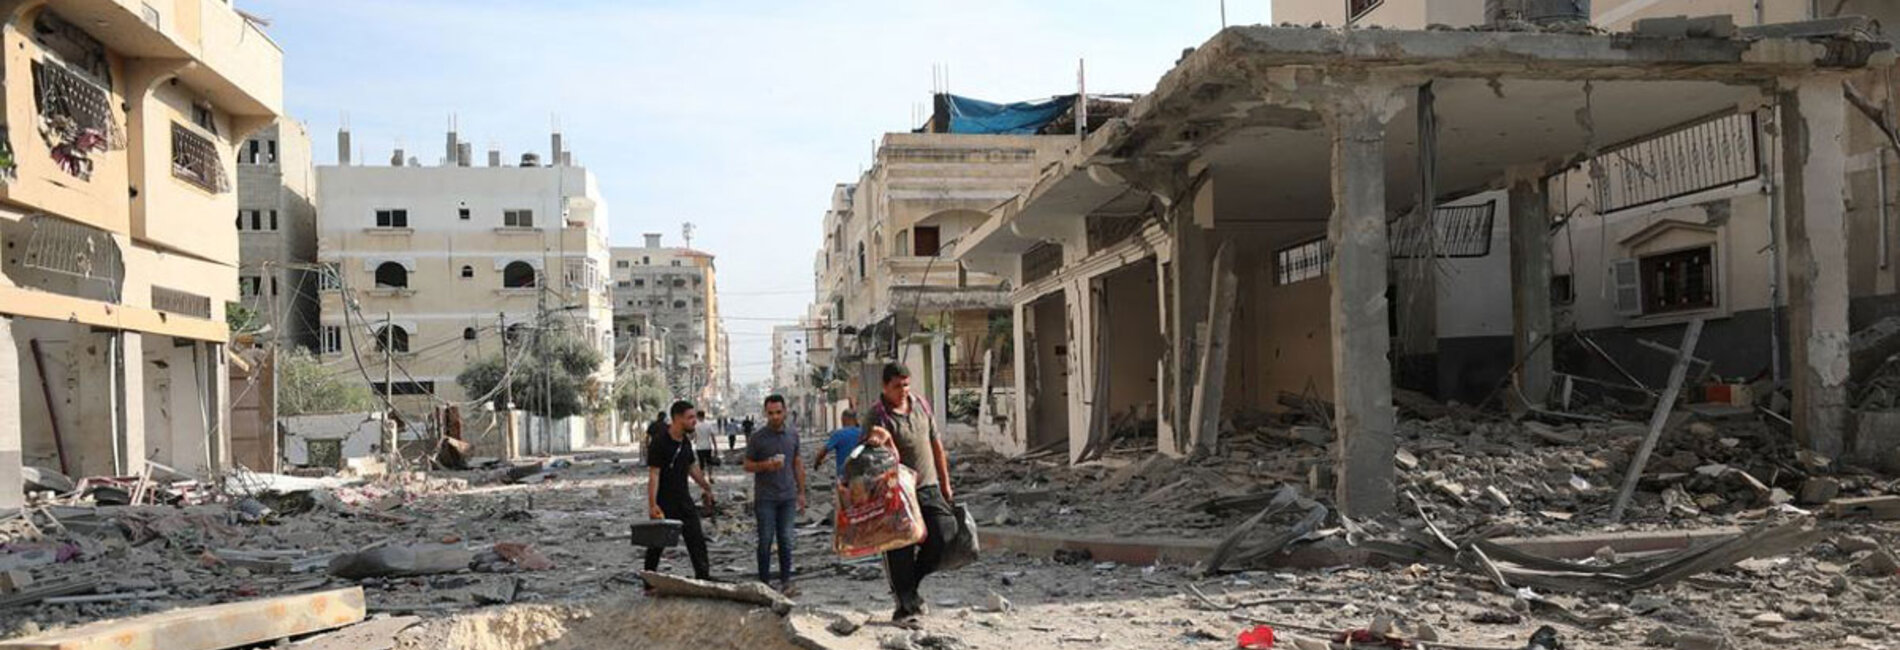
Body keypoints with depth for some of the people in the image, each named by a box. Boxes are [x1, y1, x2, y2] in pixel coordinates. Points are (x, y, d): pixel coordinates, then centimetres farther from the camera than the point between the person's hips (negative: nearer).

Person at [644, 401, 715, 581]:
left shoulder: (686, 441, 6)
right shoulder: (659, 443, -17)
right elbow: (653, 474, -21)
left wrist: (706, 487, 27)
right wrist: (652, 505, -27)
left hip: (683, 499, 7)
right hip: (664, 502, -7)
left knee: (697, 539, 3)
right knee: (656, 543, 5)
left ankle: (703, 578, 8)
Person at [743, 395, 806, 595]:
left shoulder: (792, 436, 8)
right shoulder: (757, 438, -3)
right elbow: (747, 466, 1)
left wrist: (801, 492, 11)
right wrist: (766, 465, -17)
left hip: (788, 496, 3)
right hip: (765, 498, -3)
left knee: (786, 541, 5)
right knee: (766, 542, 0)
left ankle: (785, 582, 12)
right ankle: (764, 583, 7)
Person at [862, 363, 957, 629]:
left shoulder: (921, 404, 8)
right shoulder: (878, 415, -10)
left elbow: (936, 445, 15)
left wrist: (945, 483, 16)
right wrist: (885, 441, -39)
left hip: (928, 487, 5)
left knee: (945, 533, -8)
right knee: (900, 553, -2)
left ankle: (909, 587, 14)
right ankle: (906, 609, 10)